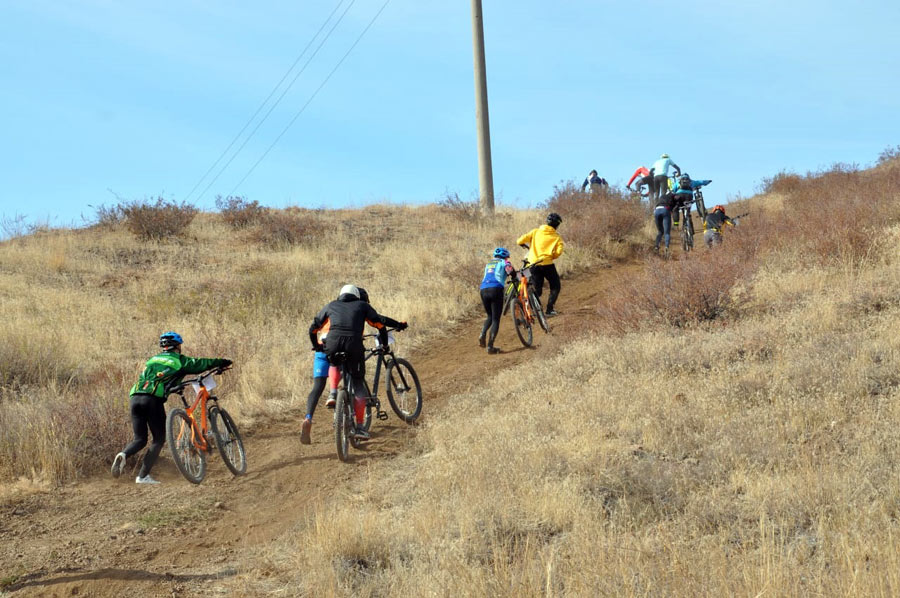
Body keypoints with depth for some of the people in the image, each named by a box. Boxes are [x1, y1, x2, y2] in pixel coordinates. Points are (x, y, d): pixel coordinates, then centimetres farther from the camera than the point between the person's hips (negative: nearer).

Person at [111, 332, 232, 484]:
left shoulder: (153, 359, 29)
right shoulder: (179, 361, 14)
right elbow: (201, 364, 19)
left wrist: (175, 386, 51)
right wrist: (222, 363, 35)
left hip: (135, 397, 5)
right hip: (153, 399, -5)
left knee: (140, 439, 14)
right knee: (159, 439, 8)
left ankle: (123, 455, -18)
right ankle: (143, 476, -2)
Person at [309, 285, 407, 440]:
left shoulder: (331, 306, 28)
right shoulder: (362, 305, 25)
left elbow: (313, 327, 28)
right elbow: (379, 321, 14)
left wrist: (316, 345, 41)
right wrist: (399, 325, 25)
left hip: (332, 343, 1)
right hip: (354, 343, -1)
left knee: (335, 365, 37)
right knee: (358, 385, 9)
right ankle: (359, 426, 2)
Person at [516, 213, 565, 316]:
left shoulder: (535, 232, 8)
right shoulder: (556, 237, 4)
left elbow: (520, 241, 2)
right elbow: (559, 251, -10)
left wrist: (525, 246, 24)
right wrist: (551, 257, 9)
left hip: (534, 264, 3)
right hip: (547, 264, -3)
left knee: (537, 290, 13)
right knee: (555, 287, 13)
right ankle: (549, 309, -1)